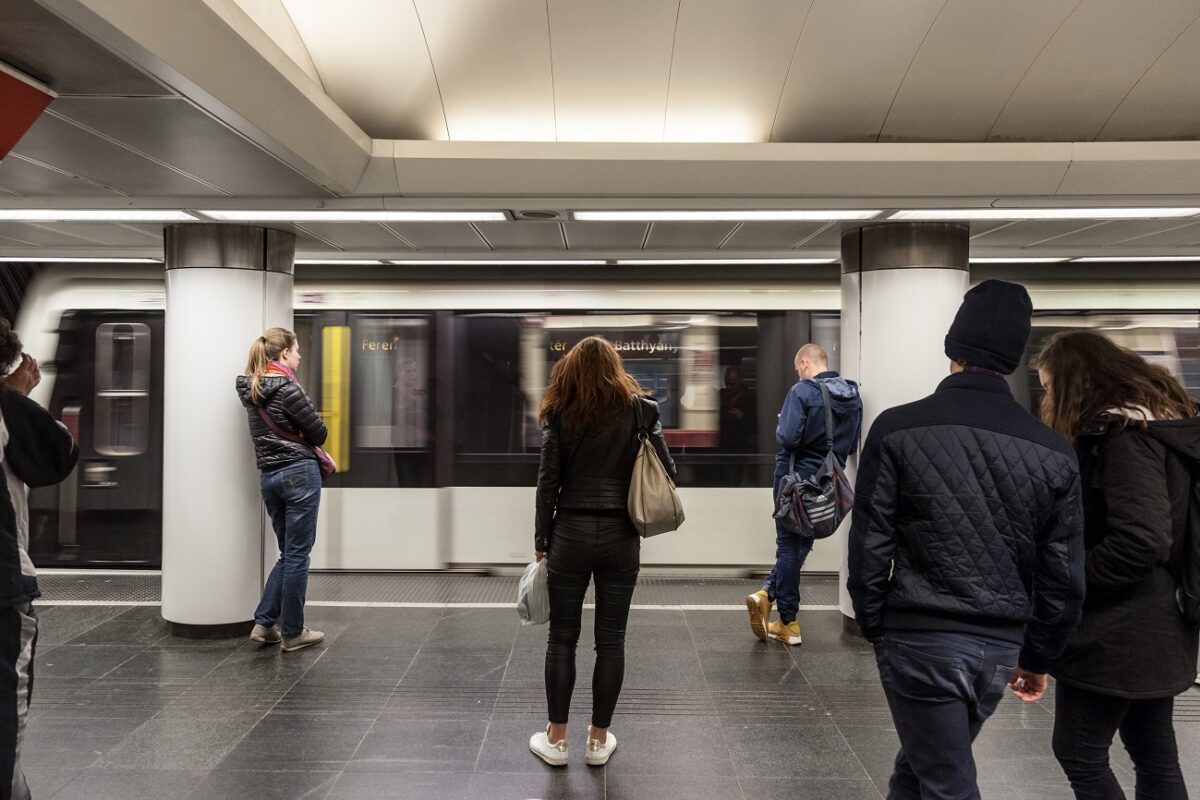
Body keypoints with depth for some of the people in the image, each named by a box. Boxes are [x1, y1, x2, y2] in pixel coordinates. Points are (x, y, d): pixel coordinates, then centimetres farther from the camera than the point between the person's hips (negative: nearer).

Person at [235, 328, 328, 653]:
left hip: (269, 476, 7)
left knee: (289, 553, 18)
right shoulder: (287, 388, -14)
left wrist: (319, 456, 13)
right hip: (299, 473, -7)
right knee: (297, 555, 1)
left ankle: (265, 623, 15)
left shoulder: (251, 390, 11)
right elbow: (319, 433, -9)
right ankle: (292, 633, 9)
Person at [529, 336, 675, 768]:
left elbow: (548, 482, -2)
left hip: (571, 534, 0)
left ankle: (556, 739, 18)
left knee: (562, 637, 10)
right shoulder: (640, 409, 0)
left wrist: (541, 542, 4)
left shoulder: (560, 413, -1)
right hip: (620, 536, 1)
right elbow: (666, 472, -2)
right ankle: (599, 740, 19)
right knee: (611, 639, 10)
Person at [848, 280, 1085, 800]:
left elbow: (870, 547, -10)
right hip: (1000, 649, 4)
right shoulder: (1053, 451, -2)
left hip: (919, 641, -4)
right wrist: (1038, 658, 15)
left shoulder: (898, 430, -12)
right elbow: (1064, 578, 2)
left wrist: (874, 627, 5)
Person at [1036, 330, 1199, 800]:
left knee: (1079, 754, 3)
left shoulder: (1124, 437, -18)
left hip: (1118, 633, -10)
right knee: (1155, 756, 17)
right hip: (1156, 628, 10)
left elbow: (1141, 541, -27)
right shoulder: (1161, 424, 12)